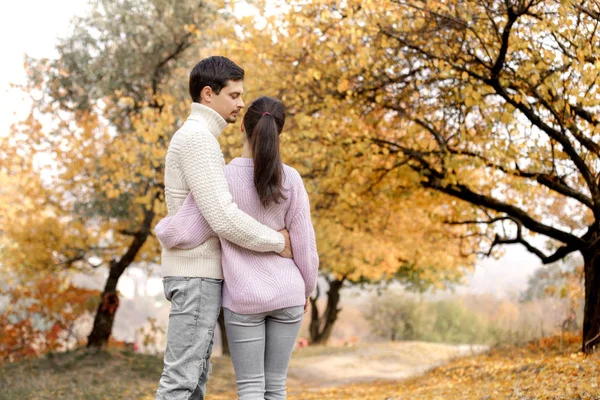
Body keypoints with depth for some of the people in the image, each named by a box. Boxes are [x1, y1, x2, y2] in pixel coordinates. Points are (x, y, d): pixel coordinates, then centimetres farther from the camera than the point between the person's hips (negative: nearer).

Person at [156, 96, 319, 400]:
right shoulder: (290, 179, -7)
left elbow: (181, 234, -13)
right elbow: (304, 243, -3)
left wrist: (162, 227, 10)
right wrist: (305, 289, 12)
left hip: (244, 299, -2)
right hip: (286, 296, 2)